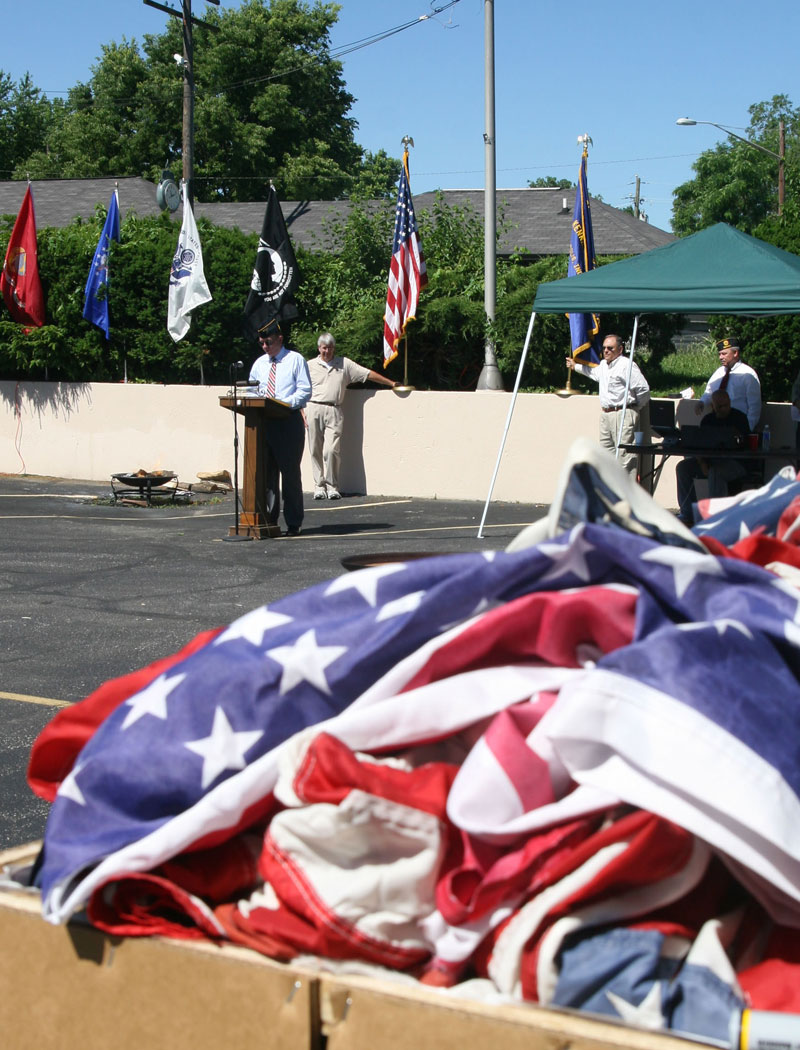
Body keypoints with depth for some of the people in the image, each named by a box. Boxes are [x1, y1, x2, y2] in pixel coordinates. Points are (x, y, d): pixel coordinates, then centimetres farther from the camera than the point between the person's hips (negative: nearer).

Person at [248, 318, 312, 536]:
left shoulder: (295, 359, 2)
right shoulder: (259, 363, 18)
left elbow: (305, 390, -5)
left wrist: (286, 402, -20)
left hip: (289, 422, -5)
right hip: (264, 422, 5)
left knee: (290, 473, -4)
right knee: (267, 472, 5)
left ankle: (293, 524, -1)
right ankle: (269, 520, 10)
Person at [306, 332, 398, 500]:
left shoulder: (344, 364, 13)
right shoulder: (310, 366, 11)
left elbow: (368, 374, 14)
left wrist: (391, 383, 12)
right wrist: (303, 414, 3)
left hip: (334, 411, -1)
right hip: (314, 409, 1)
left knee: (331, 450, -13)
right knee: (316, 451, 0)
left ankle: (332, 486, -4)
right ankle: (319, 486, 9)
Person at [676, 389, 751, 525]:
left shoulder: (740, 418, -3)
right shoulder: (708, 419, 11)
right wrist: (703, 464, -14)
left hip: (736, 462, -6)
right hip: (711, 461, 6)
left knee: (716, 471, -37)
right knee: (683, 467, -13)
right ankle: (687, 515, -15)